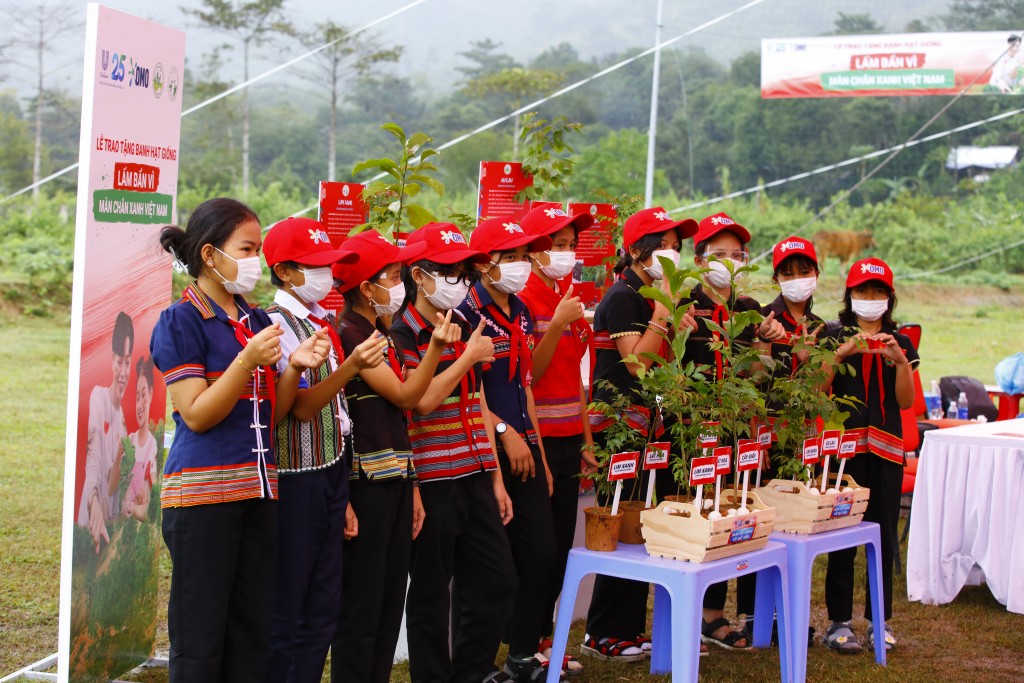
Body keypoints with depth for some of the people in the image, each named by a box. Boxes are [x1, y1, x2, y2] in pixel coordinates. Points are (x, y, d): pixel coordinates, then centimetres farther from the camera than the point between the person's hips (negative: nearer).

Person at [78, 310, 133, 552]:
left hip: (109, 518, 6)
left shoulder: (122, 417, 12)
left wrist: (120, 455, -6)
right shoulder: (98, 396, -7)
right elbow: (91, 460, -17)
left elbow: (112, 486, 12)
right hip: (91, 516, -6)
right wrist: (95, 508, -28)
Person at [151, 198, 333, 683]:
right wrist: (248, 360, -22)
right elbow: (196, 415, -12)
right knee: (200, 638, -2)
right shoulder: (181, 321, -7)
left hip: (257, 490, 7)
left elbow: (273, 413, 13)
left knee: (253, 631, 9)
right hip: (203, 493, -7)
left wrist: (295, 367, -5)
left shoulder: (257, 323, 13)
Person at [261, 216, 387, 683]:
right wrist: (351, 367, -34)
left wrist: (342, 490, 15)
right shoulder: (276, 326, -13)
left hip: (332, 475, 8)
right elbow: (301, 406, -21)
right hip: (295, 480, -8)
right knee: (284, 615, 0)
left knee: (323, 609, 12)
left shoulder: (323, 321, 11)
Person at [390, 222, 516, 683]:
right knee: (431, 593, 3)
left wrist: (496, 479, 15)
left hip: (475, 479, 7)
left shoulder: (467, 330, 14)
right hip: (432, 483, -7)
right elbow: (421, 401, -22)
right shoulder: (402, 335, -9)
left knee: (497, 583, 11)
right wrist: (470, 357, -13)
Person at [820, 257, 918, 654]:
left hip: (886, 446, 3)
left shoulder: (900, 343, 13)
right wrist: (841, 352, -16)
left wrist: (900, 360, -9)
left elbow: (906, 401, 4)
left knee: (883, 534, 4)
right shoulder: (833, 335, 5)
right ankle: (839, 621, 1)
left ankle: (880, 620, 13)